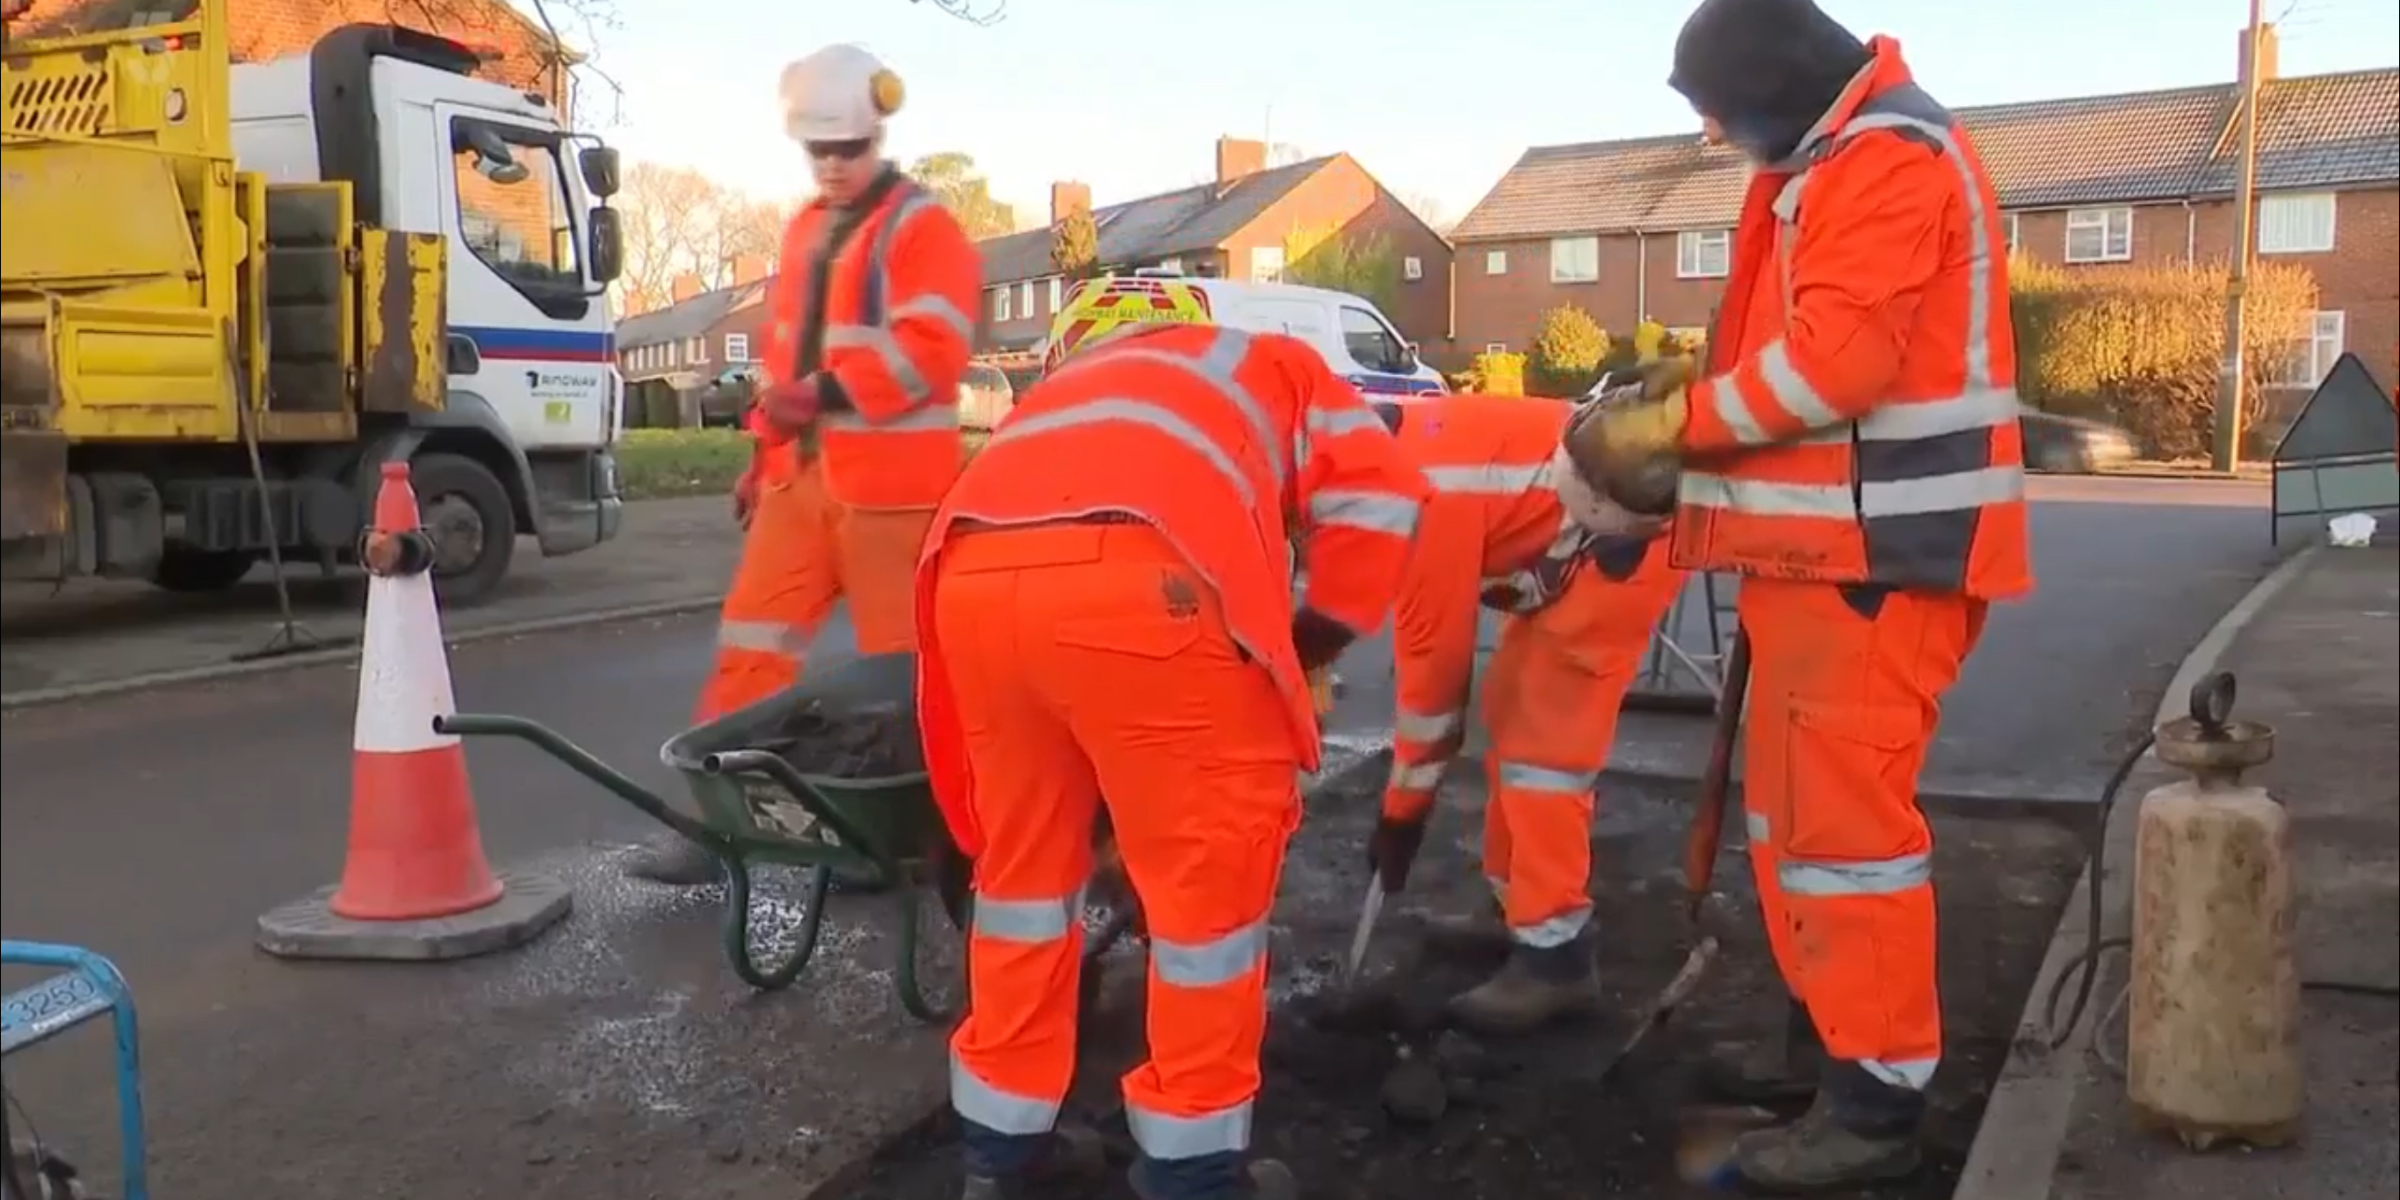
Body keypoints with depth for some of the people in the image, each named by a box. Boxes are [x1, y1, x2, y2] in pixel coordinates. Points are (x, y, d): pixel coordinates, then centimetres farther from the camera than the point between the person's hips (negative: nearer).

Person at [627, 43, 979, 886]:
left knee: (898, 667, 2)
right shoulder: (806, 229, 19)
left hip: (889, 480, -7)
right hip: (803, 473, 8)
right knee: (751, 643, 5)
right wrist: (765, 450, 22)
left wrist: (826, 392, -23)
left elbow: (929, 348, -18)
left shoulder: (922, 227, -5)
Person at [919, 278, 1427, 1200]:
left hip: (974, 573, 5)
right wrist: (1303, 650, 25)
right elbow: (1377, 499, 15)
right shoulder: (1274, 363, 33)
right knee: (1211, 874, 12)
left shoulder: (1070, 390, 44)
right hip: (1139, 575, -5)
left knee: (1023, 857, 23)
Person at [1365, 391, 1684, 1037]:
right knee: (1512, 710, 16)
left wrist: (1402, 809, -7)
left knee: (1544, 737, -10)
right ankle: (1515, 902, 27)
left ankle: (1554, 956, -4)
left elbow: (1436, 658, -18)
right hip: (1594, 533, 11)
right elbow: (1432, 639, 10)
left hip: (1629, 534, -11)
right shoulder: (1405, 447, 4)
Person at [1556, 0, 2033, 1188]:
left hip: (1875, 553, -10)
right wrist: (1687, 389, 6)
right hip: (1824, 544, 11)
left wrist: (1671, 424, -15)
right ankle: (1823, 1031, 30)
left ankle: (1878, 1096, 3)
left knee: (1845, 814, -7)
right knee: (1796, 804, 17)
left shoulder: (1889, 160, -14)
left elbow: (1835, 360, -23)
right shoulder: (1829, 163, 19)